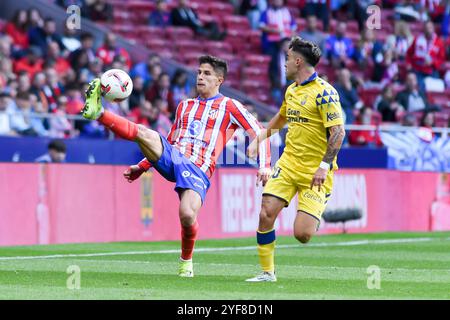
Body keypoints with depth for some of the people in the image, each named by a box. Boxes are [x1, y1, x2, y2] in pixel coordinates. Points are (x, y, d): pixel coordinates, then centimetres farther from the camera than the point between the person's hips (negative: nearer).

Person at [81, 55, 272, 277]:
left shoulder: (229, 107, 10)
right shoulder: (184, 106, 25)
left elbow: (258, 132, 6)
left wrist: (264, 166, -7)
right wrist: (142, 166, 27)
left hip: (198, 171, -4)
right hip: (172, 158, 4)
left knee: (187, 216, -27)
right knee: (145, 134, -26)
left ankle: (186, 261, 1)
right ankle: (97, 113, -40)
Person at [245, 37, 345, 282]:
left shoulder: (324, 92, -14)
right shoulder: (291, 90, 12)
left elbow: (338, 131, -18)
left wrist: (324, 165, -25)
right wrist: (258, 140, 30)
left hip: (315, 171, -7)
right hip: (288, 163, 7)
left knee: (302, 234, -12)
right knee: (266, 215, -10)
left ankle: (314, 218, 24)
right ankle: (267, 272, 5)